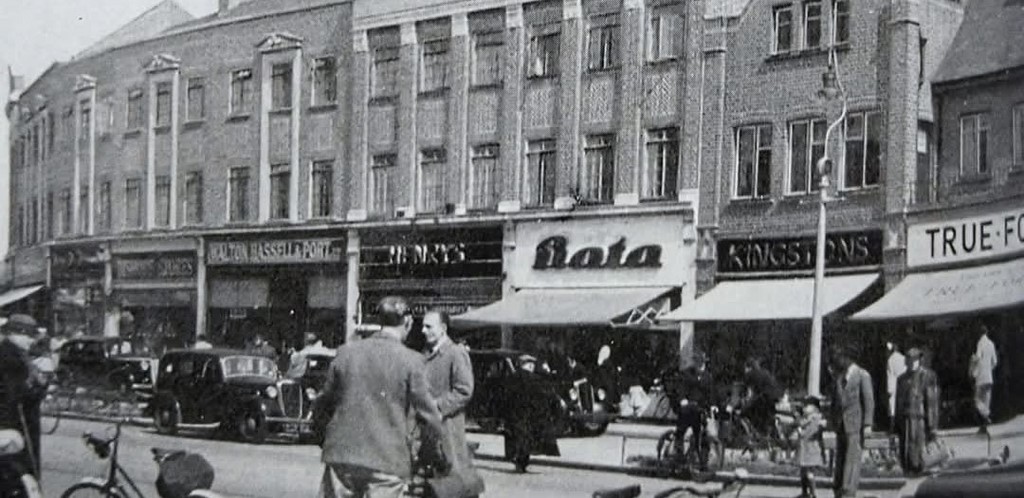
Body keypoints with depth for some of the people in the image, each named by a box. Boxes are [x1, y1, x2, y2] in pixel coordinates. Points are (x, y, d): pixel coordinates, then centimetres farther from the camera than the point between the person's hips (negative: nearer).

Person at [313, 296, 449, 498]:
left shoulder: (346, 352, 4)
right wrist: (440, 457, 8)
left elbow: (324, 403, 12)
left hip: (341, 454, 3)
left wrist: (322, 432, 31)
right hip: (388, 459, -3)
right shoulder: (411, 361, -7)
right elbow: (427, 415, -6)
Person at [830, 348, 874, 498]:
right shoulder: (840, 376, 14)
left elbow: (869, 400, -8)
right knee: (840, 458, 6)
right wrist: (833, 417, 9)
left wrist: (867, 424, -14)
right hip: (841, 424, 7)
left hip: (856, 424, -6)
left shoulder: (862, 375, -5)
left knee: (853, 457, -10)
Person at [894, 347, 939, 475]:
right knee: (904, 459, 4)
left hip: (919, 420, -6)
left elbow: (932, 403, -6)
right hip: (904, 421, 6)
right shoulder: (902, 379, 16)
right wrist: (897, 426, 16)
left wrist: (932, 427, -10)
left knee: (915, 456, -11)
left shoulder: (927, 376, -3)